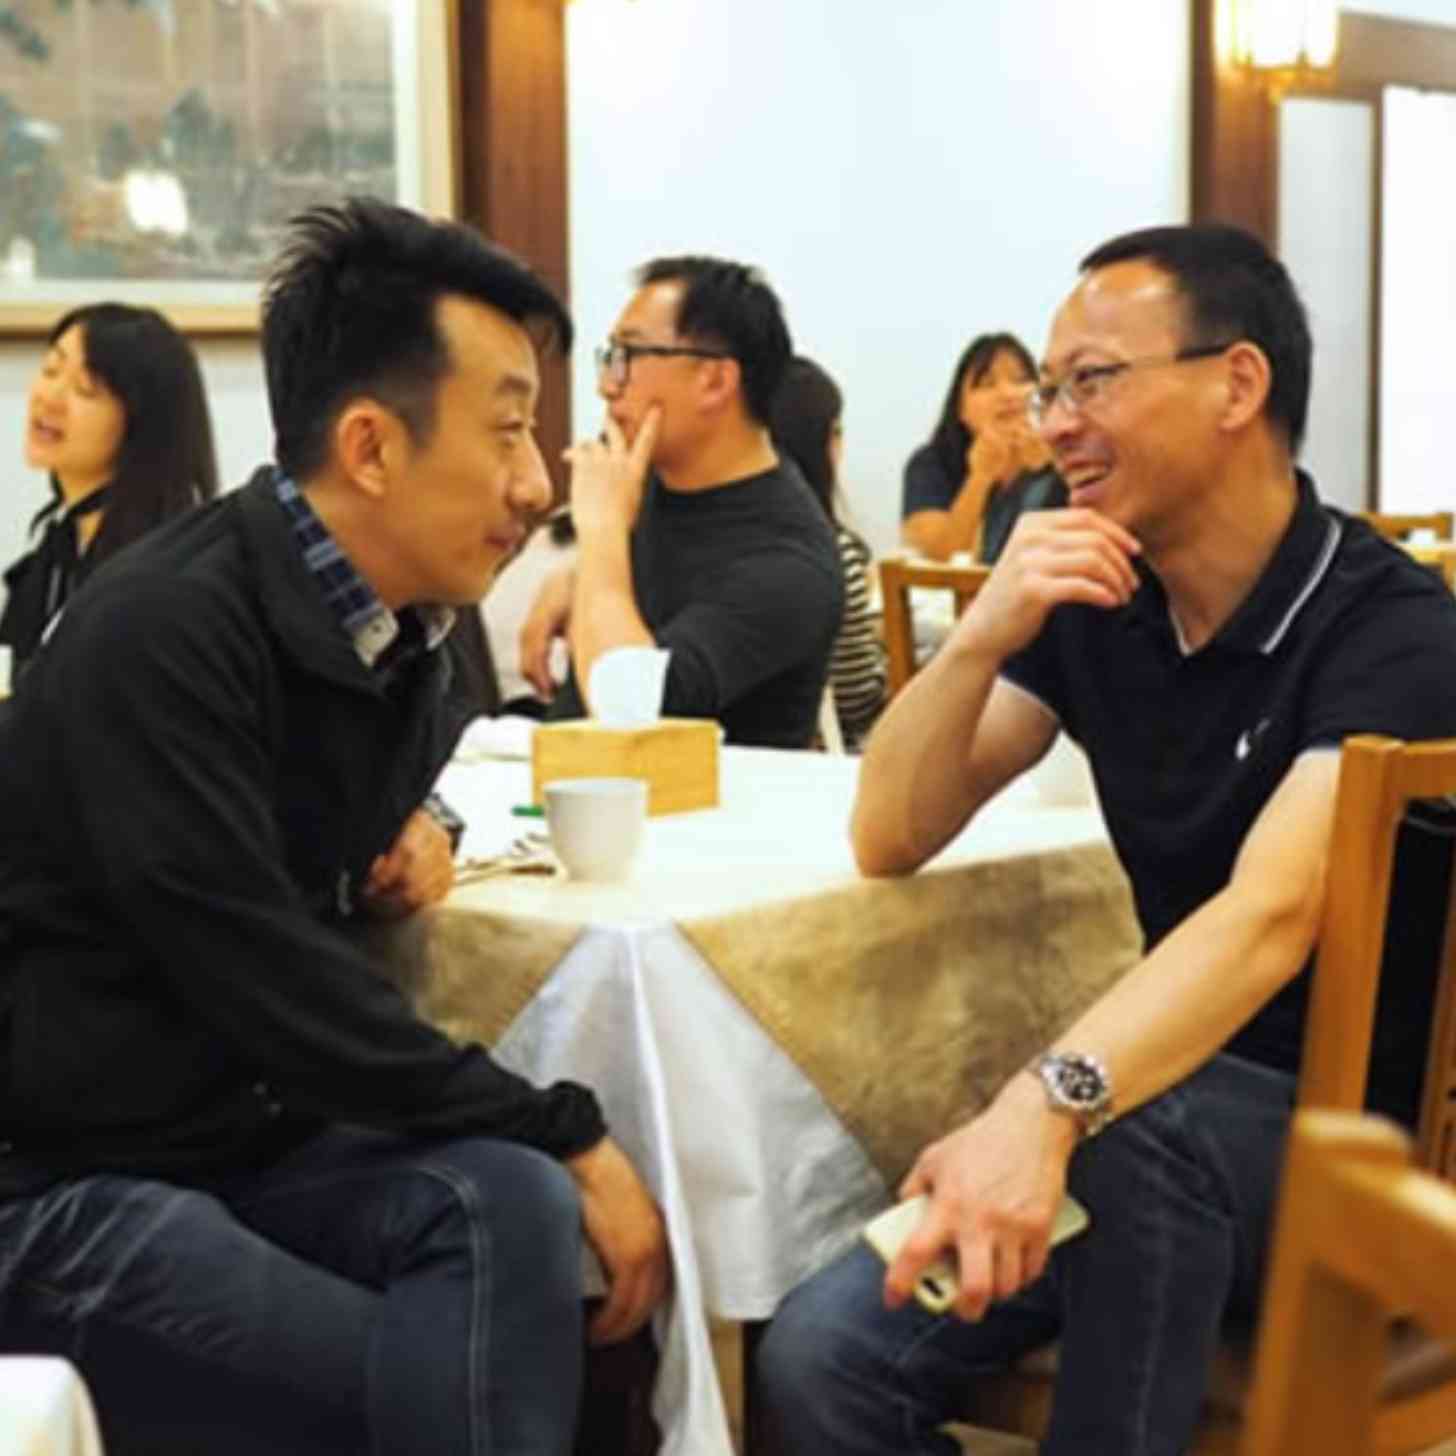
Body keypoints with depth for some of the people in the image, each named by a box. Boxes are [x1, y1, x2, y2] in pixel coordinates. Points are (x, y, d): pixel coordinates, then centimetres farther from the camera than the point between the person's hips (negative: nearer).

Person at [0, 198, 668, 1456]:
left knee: (506, 1203, -21)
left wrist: (410, 824, 5)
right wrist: (568, 1134, -20)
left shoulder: (405, 628, 5)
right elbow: (263, 979, -25)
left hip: (246, 1135, 7)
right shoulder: (165, 633, -22)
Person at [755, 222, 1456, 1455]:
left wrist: (1043, 1106, -49)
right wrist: (983, 633, -17)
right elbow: (889, 842, 0)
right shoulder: (1094, 608, 2)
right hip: (1187, 1092, 5)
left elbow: (1268, 917, -33)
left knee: (1134, 1128, -38)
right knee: (819, 1354, -17)